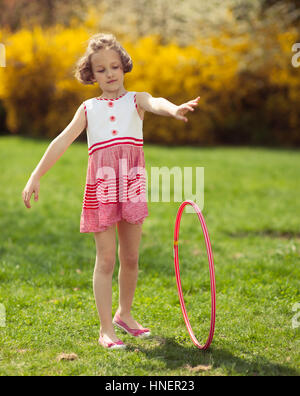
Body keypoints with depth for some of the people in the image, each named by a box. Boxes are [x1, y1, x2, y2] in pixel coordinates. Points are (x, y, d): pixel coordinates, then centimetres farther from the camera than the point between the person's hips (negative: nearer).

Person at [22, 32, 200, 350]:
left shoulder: (135, 100, 8)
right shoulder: (88, 109, 11)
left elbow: (155, 103, -15)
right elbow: (62, 142, 7)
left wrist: (173, 109, -40)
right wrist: (35, 177, 1)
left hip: (131, 187, 1)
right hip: (101, 187, -1)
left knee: (130, 257, 10)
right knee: (106, 259, -2)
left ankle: (124, 314, 31)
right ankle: (106, 329, 3)